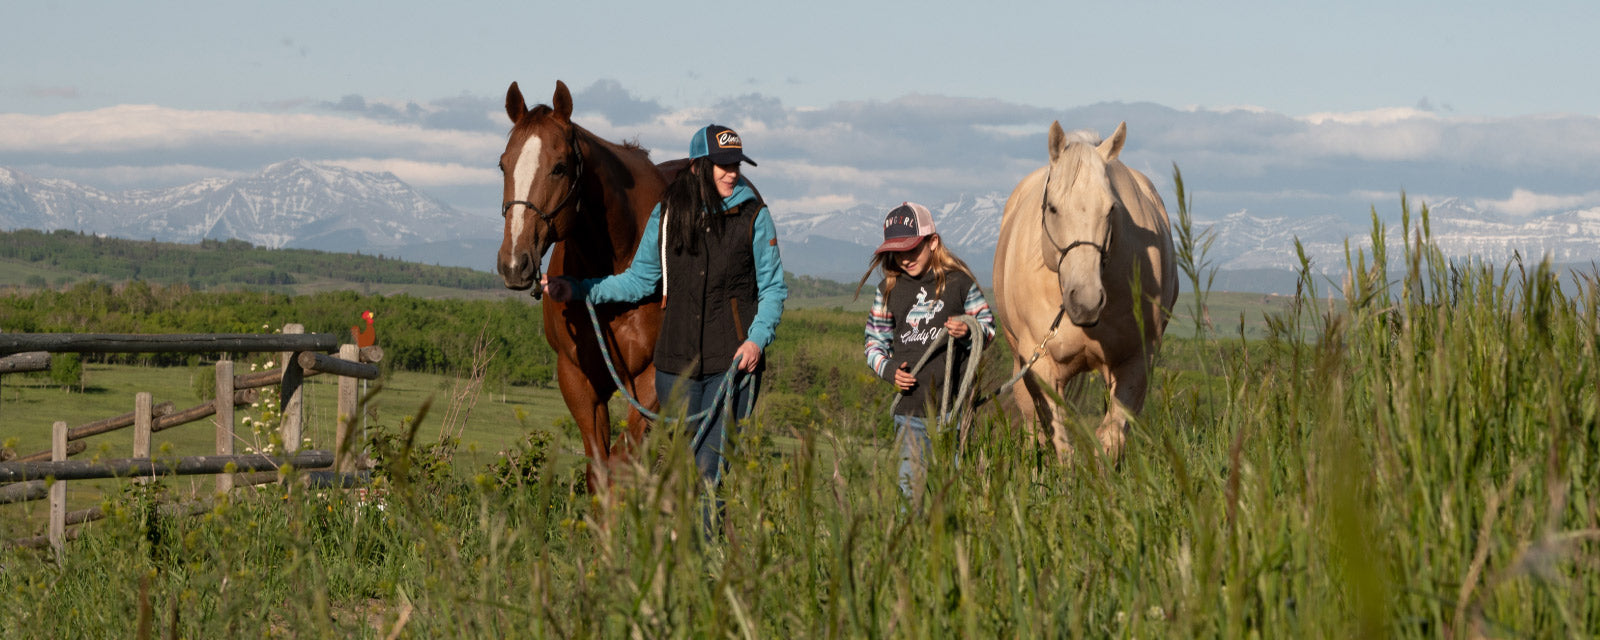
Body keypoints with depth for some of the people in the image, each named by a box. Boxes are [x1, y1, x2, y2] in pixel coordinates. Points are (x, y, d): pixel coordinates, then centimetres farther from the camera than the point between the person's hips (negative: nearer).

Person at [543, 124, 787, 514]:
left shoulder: (753, 216, -1)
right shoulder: (667, 214, 5)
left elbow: (773, 288, 2)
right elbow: (640, 280, 13)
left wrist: (758, 338, -14)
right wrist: (577, 291, 4)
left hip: (734, 362, -3)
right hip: (678, 361, 3)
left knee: (711, 471, -8)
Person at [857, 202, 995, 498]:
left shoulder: (959, 282, 1)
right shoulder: (889, 291, 8)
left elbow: (988, 326, 8)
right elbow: (874, 343, 14)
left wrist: (967, 333, -14)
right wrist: (888, 369, -6)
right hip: (909, 408, 2)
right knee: (910, 484, 0)